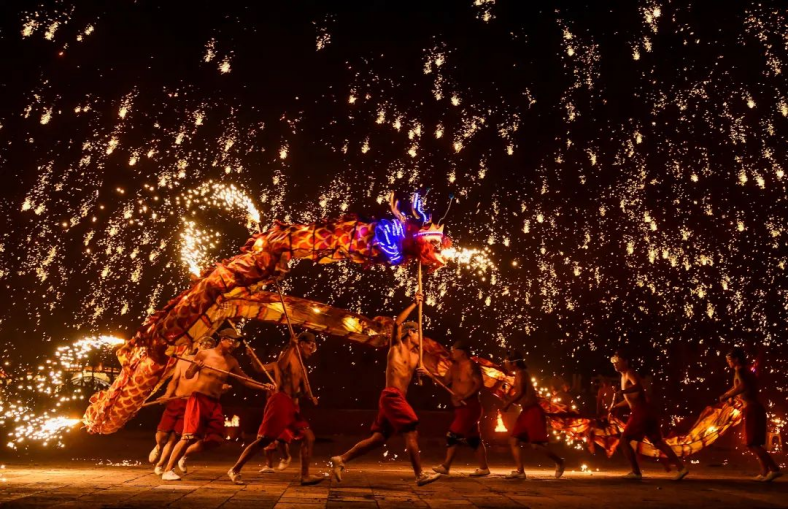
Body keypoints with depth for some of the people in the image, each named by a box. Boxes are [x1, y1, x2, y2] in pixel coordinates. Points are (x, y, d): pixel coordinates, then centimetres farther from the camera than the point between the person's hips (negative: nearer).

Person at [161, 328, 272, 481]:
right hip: (198, 399, -5)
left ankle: (183, 454, 22)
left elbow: (245, 379, 11)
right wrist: (195, 367, -21)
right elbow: (188, 375, 1)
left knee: (215, 439, 3)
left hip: (215, 403, 5)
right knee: (190, 437, -11)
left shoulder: (232, 362, 7)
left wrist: (263, 386, -1)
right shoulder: (204, 354, -5)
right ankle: (168, 470, 2)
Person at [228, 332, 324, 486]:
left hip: (292, 406, 8)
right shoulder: (288, 355, -2)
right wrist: (291, 346, -21)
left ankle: (305, 476, 5)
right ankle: (235, 470, 6)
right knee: (265, 440, -7)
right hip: (280, 402, -8)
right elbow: (280, 366, -23)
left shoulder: (302, 368, 21)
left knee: (309, 437, 1)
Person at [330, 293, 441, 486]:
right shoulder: (397, 346, 0)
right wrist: (414, 304, -11)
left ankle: (341, 459, 14)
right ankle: (420, 475, -2)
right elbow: (397, 323, -15)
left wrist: (426, 372, -7)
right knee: (411, 434, -9)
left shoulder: (415, 355, 19)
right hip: (392, 396, -8)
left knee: (378, 438, 9)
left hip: (397, 398, 8)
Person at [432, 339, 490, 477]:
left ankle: (445, 466, -3)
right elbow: (445, 381, 11)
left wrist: (464, 397, -26)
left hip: (470, 407, -9)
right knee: (474, 439, 13)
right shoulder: (454, 367, 13)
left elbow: (479, 384, -20)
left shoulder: (471, 365, -14)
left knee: (453, 435, -9)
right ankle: (483, 468, 21)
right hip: (462, 408, 9)